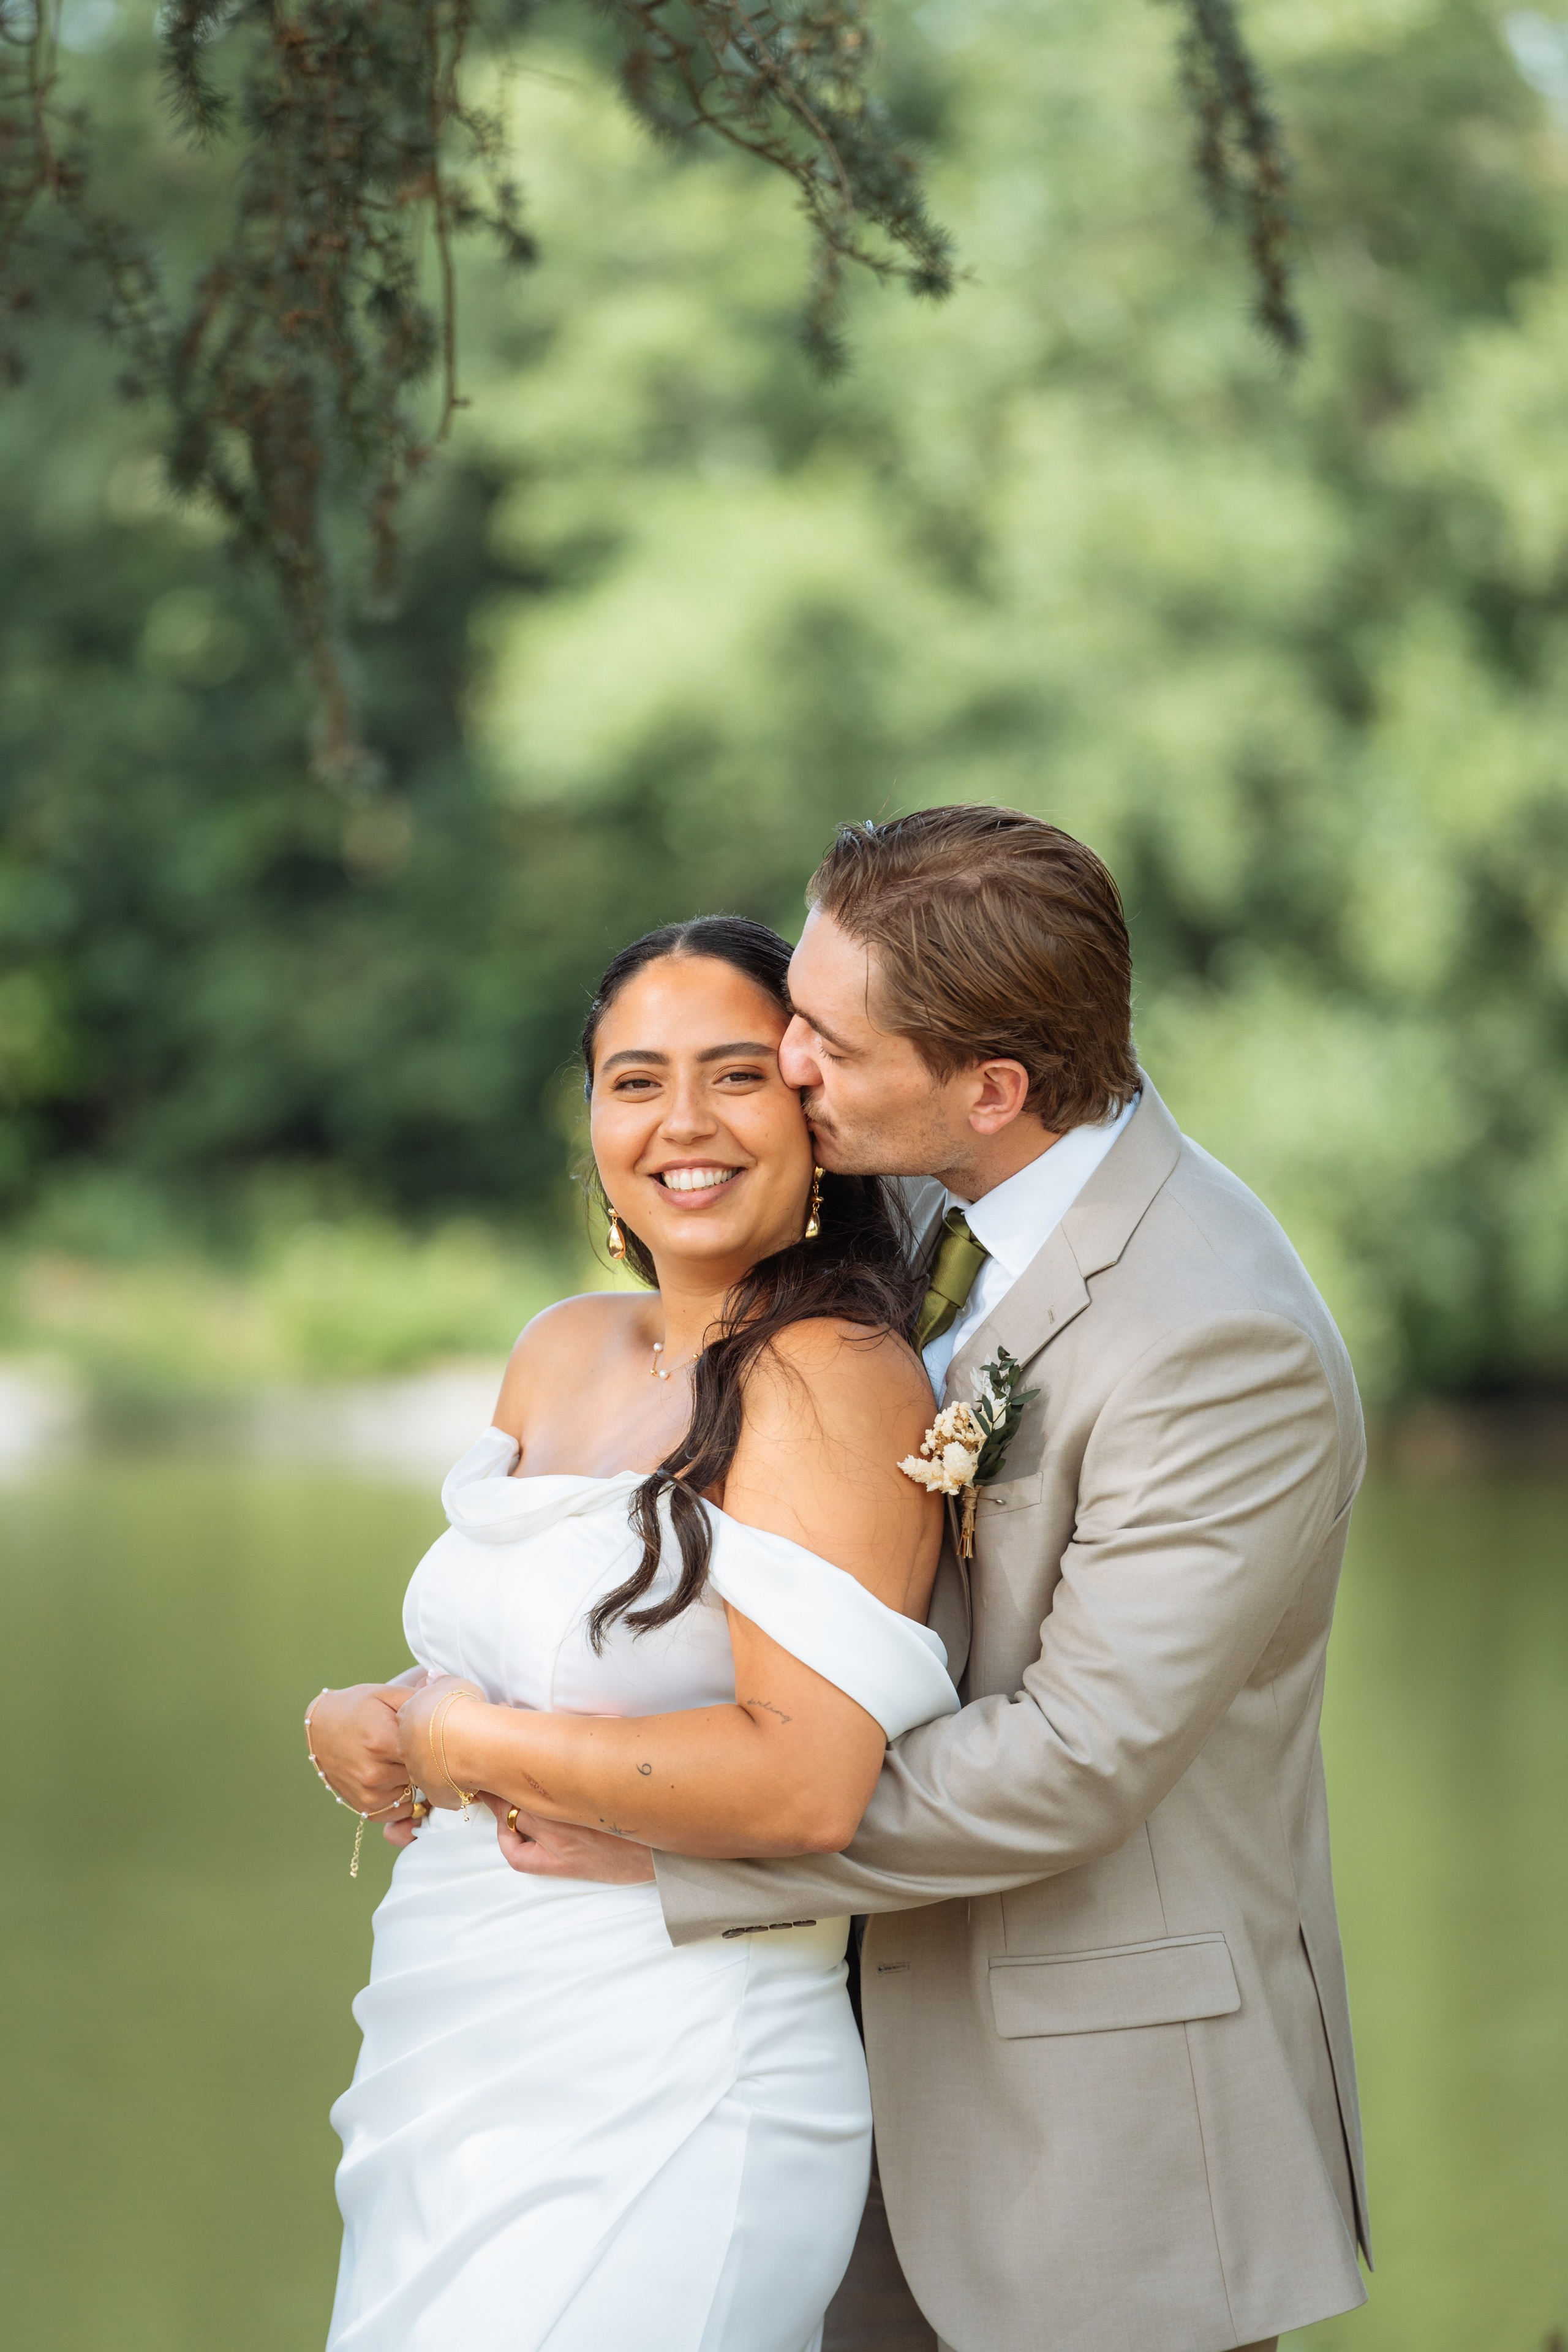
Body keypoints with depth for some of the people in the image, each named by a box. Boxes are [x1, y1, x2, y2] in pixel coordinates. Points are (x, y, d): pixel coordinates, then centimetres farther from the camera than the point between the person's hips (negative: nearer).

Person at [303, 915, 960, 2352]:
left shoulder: (834, 1381, -15)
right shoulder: (565, 1351, 9)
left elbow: (810, 1785, -25)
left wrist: (465, 1742, -15)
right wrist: (356, 1726, -3)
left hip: (663, 2120, -8)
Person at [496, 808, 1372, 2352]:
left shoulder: (1226, 1349, -25)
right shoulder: (945, 1210, 2)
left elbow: (1071, 1761, -25)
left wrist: (668, 1842, -20)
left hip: (1116, 2093, -8)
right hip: (927, 2051, 8)